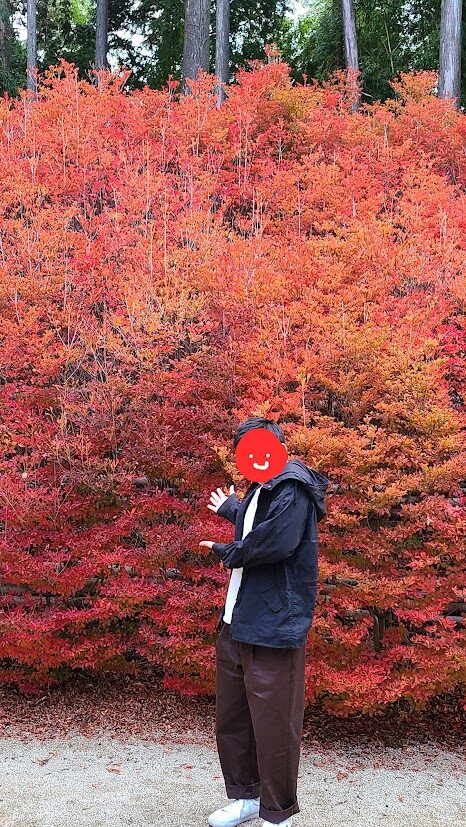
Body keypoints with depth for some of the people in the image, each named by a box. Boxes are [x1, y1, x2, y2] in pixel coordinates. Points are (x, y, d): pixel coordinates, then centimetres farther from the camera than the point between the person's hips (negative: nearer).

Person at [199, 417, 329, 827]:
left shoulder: (292, 487, -14)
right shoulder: (261, 489, 16)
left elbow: (277, 540, -28)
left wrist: (229, 552, -12)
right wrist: (231, 508, 48)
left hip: (274, 626, -10)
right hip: (236, 623, 10)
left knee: (273, 725, 0)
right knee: (231, 718, 19)